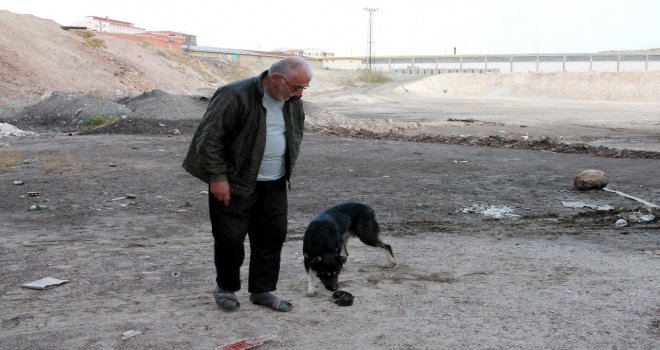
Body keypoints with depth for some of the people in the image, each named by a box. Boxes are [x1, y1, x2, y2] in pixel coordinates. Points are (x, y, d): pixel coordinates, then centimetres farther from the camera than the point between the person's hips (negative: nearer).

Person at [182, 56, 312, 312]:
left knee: (273, 236, 7)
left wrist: (288, 168, 15)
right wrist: (217, 176, -19)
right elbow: (208, 137, -19)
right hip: (234, 184, -6)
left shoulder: (293, 101, 3)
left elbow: (296, 134, 21)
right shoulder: (236, 96, -20)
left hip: (274, 185, 6)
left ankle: (262, 290, 22)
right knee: (230, 238, 0)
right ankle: (225, 288, 22)